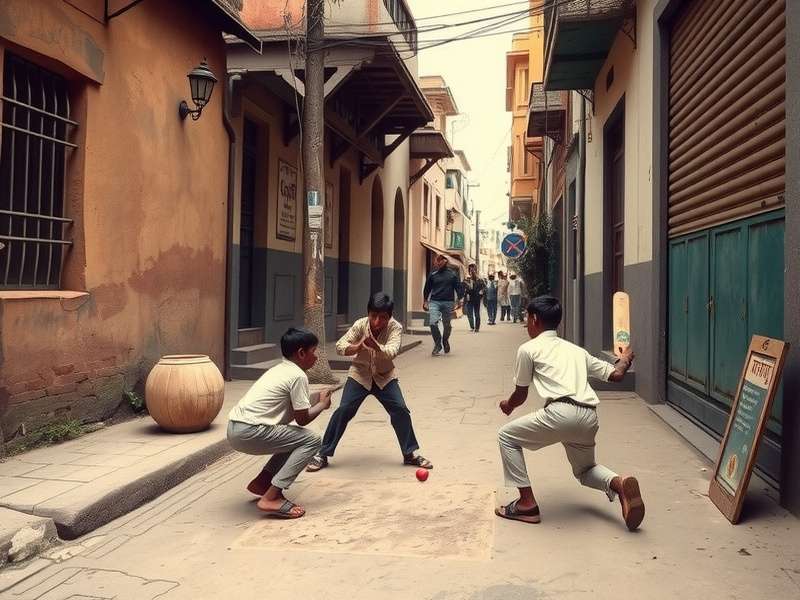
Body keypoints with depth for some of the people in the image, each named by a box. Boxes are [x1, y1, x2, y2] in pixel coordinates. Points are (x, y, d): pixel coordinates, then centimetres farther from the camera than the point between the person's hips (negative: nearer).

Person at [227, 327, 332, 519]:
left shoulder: (279, 370, 18)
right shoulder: (298, 376, -9)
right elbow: (302, 419, -7)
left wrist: (316, 404, 17)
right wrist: (322, 404, 9)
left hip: (236, 428, 9)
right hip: (250, 432, -9)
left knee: (295, 437, 23)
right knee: (311, 440, -6)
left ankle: (261, 482, 25)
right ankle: (271, 498, -11)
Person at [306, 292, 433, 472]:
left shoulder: (395, 328, -21)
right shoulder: (360, 325, -19)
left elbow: (392, 352, -38)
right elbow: (340, 346, -25)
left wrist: (376, 346, -58)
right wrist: (358, 347, -46)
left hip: (385, 377, 1)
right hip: (359, 375, 0)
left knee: (401, 410, -9)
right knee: (343, 411, -11)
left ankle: (410, 453, 10)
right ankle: (322, 454, 1)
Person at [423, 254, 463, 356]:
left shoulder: (453, 274, 2)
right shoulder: (433, 274, 6)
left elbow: (459, 288, 4)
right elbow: (427, 289, 15)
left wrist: (459, 301, -4)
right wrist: (425, 302, 13)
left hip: (448, 302, -1)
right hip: (434, 302, 1)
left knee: (447, 325, 9)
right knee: (433, 323, -14)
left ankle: (445, 341, 37)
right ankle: (437, 344, 2)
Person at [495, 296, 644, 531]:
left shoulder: (528, 349, 10)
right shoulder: (576, 350, 25)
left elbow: (521, 395, 15)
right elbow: (615, 375, 23)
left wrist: (507, 406, 38)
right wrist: (625, 359, 46)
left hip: (561, 413, -6)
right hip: (589, 418, 7)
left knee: (507, 436, 15)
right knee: (585, 470, 30)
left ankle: (527, 503, 9)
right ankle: (619, 484, -3)